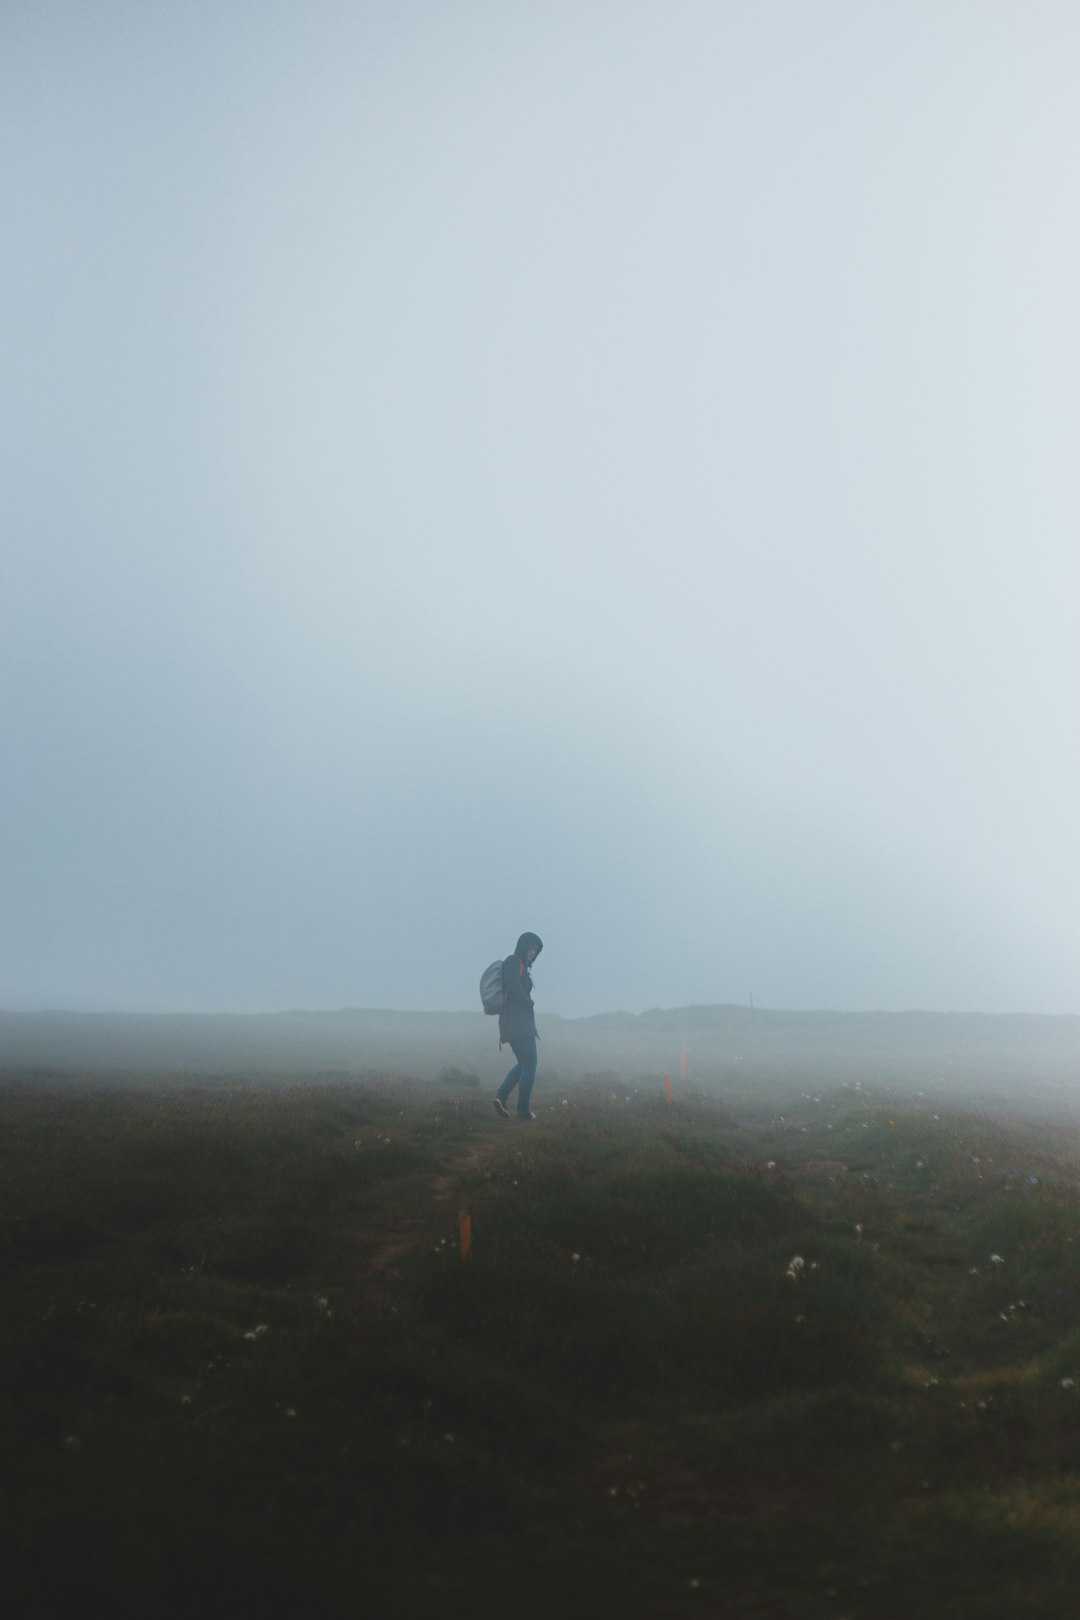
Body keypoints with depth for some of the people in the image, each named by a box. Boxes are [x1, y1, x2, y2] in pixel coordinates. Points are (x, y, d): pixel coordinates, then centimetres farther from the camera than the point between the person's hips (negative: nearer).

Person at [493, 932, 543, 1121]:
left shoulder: (520, 964, 19)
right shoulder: (514, 962, -9)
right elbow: (513, 984, -24)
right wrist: (529, 1002, -11)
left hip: (512, 1023, 9)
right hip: (519, 1022, -9)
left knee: (524, 1064, 17)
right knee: (529, 1066, -1)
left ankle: (501, 1096, 2)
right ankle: (523, 1110, 2)